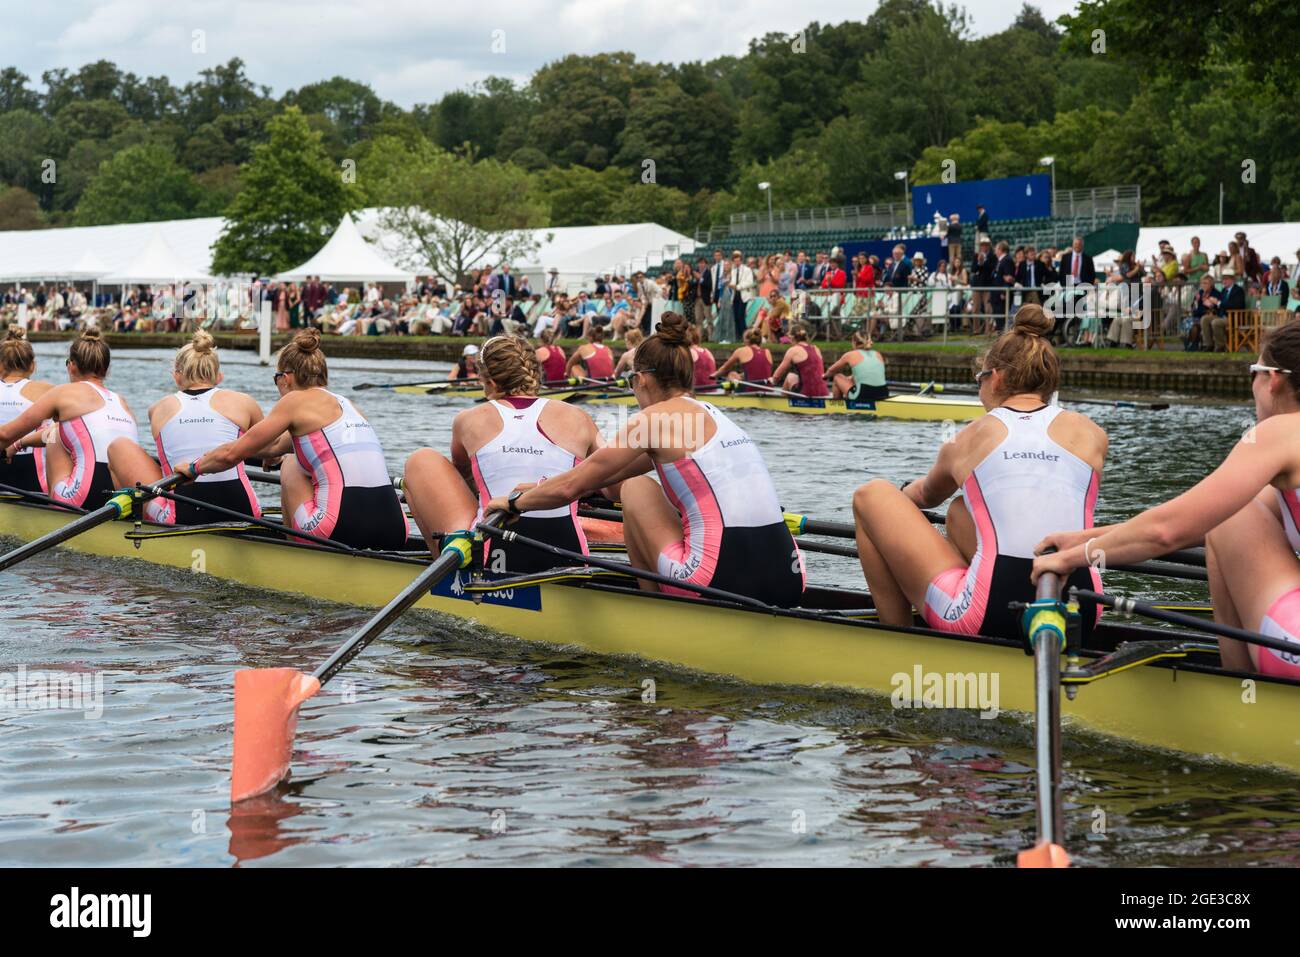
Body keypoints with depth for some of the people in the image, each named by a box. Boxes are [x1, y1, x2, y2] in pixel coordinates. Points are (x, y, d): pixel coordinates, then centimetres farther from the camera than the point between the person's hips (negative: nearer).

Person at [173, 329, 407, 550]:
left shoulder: (297, 400, 4)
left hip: (342, 531, -6)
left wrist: (194, 467, 29)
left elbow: (230, 455, 8)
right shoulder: (348, 405, 24)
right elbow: (276, 445, 40)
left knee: (290, 464, 22)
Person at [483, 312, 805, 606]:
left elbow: (571, 487, 5)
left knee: (636, 487, 16)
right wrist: (544, 490, 44)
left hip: (723, 580, -7)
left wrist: (514, 503, 23)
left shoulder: (656, 417, 1)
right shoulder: (715, 416, 23)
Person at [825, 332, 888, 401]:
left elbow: (831, 370, 22)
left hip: (862, 396, -5)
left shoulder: (851, 355, 5)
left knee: (837, 378, 19)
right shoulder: (878, 355, 17)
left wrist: (826, 375, 45)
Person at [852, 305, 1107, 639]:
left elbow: (926, 495, 35)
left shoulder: (966, 439, 10)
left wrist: (902, 495, 61)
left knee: (872, 495, 16)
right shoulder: (1090, 434, 12)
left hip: (990, 619, -4)